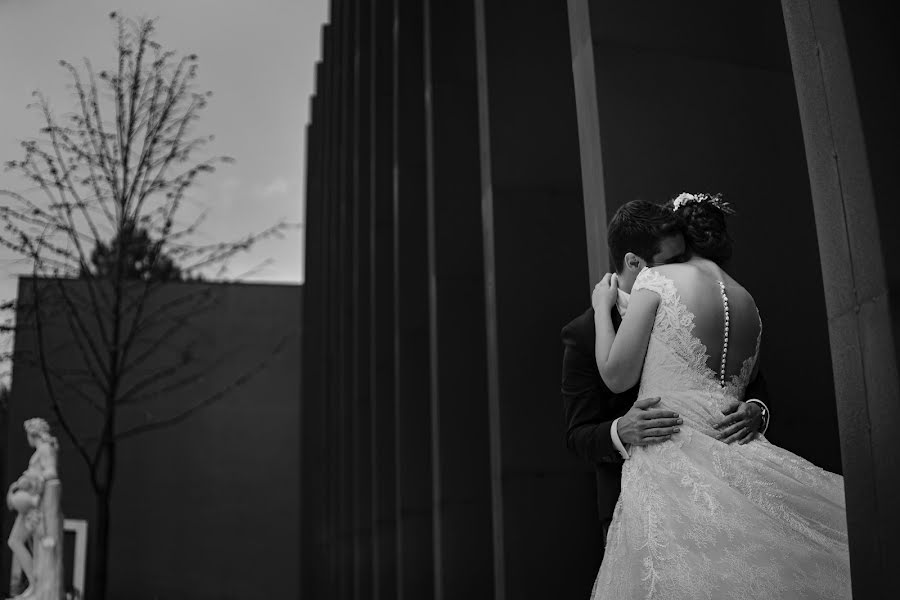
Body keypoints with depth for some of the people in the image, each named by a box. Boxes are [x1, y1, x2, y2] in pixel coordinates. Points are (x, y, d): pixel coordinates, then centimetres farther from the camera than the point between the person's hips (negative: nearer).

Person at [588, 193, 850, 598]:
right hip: (734, 449, 7)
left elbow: (617, 376, -4)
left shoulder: (656, 280, -2)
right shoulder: (748, 302, 17)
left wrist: (603, 307, 9)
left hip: (671, 457, -6)